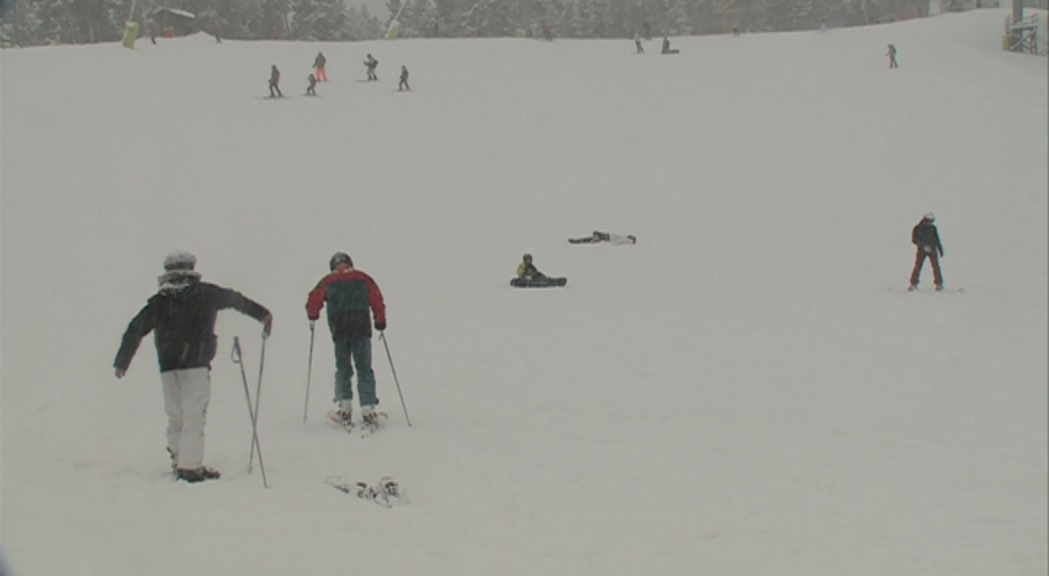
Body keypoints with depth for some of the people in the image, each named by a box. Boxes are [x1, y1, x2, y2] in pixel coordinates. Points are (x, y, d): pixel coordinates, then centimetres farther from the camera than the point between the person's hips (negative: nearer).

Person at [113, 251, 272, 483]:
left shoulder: (159, 300, 9)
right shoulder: (204, 293, 4)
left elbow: (135, 329, 7)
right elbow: (235, 299, 17)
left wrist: (122, 362, 12)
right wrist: (262, 314, 31)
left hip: (168, 368, 4)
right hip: (196, 364, -4)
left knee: (175, 417, 14)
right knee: (194, 416, -5)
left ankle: (178, 460, 17)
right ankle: (190, 465, -10)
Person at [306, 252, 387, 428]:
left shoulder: (328, 281, 9)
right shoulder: (363, 278, 10)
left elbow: (313, 301, 5)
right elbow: (377, 301, 6)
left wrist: (312, 318, 23)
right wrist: (380, 321, 17)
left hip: (339, 330, 0)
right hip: (362, 328, 0)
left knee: (343, 368, 14)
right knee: (364, 369, 5)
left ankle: (344, 405, 2)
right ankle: (367, 408, -4)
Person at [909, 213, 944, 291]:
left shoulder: (932, 228, 7)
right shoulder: (918, 228, -4)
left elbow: (936, 240, 15)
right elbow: (914, 240, -9)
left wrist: (940, 249, 14)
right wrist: (923, 245, -22)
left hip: (932, 249, 2)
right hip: (922, 249, -2)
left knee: (936, 266, -6)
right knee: (918, 266, -7)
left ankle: (939, 283, -1)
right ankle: (913, 283, 1)